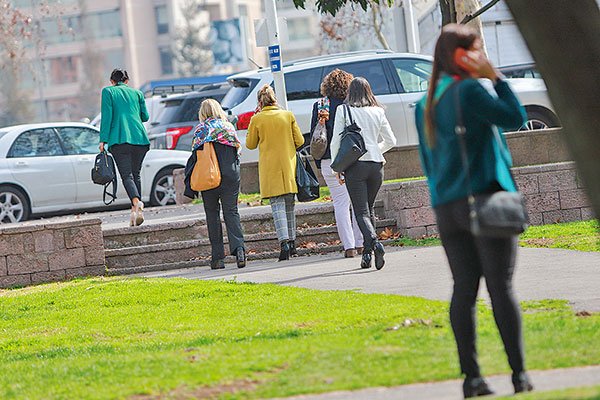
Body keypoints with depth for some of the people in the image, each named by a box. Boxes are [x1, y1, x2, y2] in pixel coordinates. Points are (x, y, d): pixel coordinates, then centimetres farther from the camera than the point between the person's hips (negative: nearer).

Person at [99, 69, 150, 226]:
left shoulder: (108, 92, 8)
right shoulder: (137, 93, 18)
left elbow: (107, 116, -2)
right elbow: (145, 116, 17)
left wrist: (103, 140, -3)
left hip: (120, 139, -3)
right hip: (140, 138, 4)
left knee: (127, 175, -10)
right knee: (135, 174, 13)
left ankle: (136, 203, -34)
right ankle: (137, 209, 7)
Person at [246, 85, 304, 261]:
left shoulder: (257, 119, -5)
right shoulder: (288, 116, 1)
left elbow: (250, 144, 4)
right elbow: (299, 141, 4)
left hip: (270, 168, -3)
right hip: (289, 165, 3)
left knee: (278, 205, -6)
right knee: (289, 205, 14)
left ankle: (284, 242, -20)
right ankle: (292, 243, 17)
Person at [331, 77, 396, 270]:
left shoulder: (343, 110, -2)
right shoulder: (378, 112, 7)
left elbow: (336, 141, -4)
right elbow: (391, 141, 11)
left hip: (355, 165, -3)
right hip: (376, 164, 3)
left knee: (361, 211, -4)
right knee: (369, 208, 16)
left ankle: (374, 242, -28)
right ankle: (367, 254, 13)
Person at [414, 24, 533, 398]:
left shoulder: (427, 103, 14)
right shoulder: (468, 90, -11)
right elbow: (515, 117, -12)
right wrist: (495, 77, -5)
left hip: (447, 208, 7)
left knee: (464, 289, 5)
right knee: (502, 287, -4)